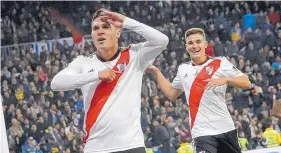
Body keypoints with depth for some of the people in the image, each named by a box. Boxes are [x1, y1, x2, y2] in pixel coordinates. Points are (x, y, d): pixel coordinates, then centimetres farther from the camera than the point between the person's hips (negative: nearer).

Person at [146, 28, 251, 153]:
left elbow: (246, 83, -6)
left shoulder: (220, 63, -1)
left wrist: (225, 79, -22)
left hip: (225, 129, -1)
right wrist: (156, 73, 21)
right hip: (202, 132, 1)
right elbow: (171, 94, 26)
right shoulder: (183, 69, 12)